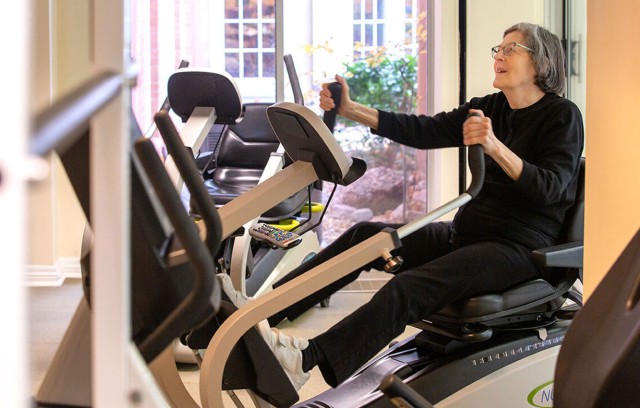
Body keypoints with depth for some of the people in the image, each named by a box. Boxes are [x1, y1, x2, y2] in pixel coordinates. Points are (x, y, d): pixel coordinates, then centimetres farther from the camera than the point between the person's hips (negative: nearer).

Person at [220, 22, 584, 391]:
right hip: (467, 233, 8)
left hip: (520, 246, -8)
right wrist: (350, 110, -6)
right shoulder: (491, 108, 13)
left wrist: (496, 147, -35)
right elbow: (425, 131, 2)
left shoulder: (563, 116, -7)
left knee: (408, 288, -30)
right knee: (366, 236, -9)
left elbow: (549, 189, -20)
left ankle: (307, 358, -42)